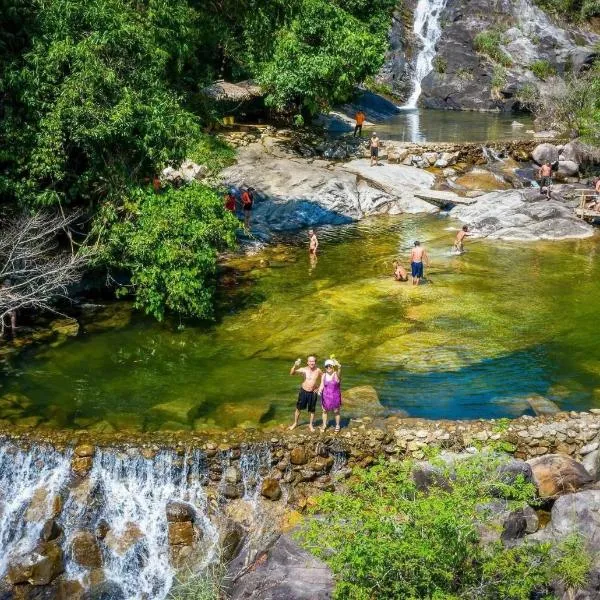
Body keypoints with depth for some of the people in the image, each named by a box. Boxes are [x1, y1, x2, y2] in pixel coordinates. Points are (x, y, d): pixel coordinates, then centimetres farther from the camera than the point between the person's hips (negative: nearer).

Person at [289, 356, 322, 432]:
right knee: (298, 408, 11)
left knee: (311, 410, 12)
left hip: (313, 393, 0)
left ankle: (311, 425, 31)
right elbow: (292, 373, -26)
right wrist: (295, 366, -44)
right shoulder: (304, 370, -14)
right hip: (303, 391, 0)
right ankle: (295, 423, 30)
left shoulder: (318, 371, -10)